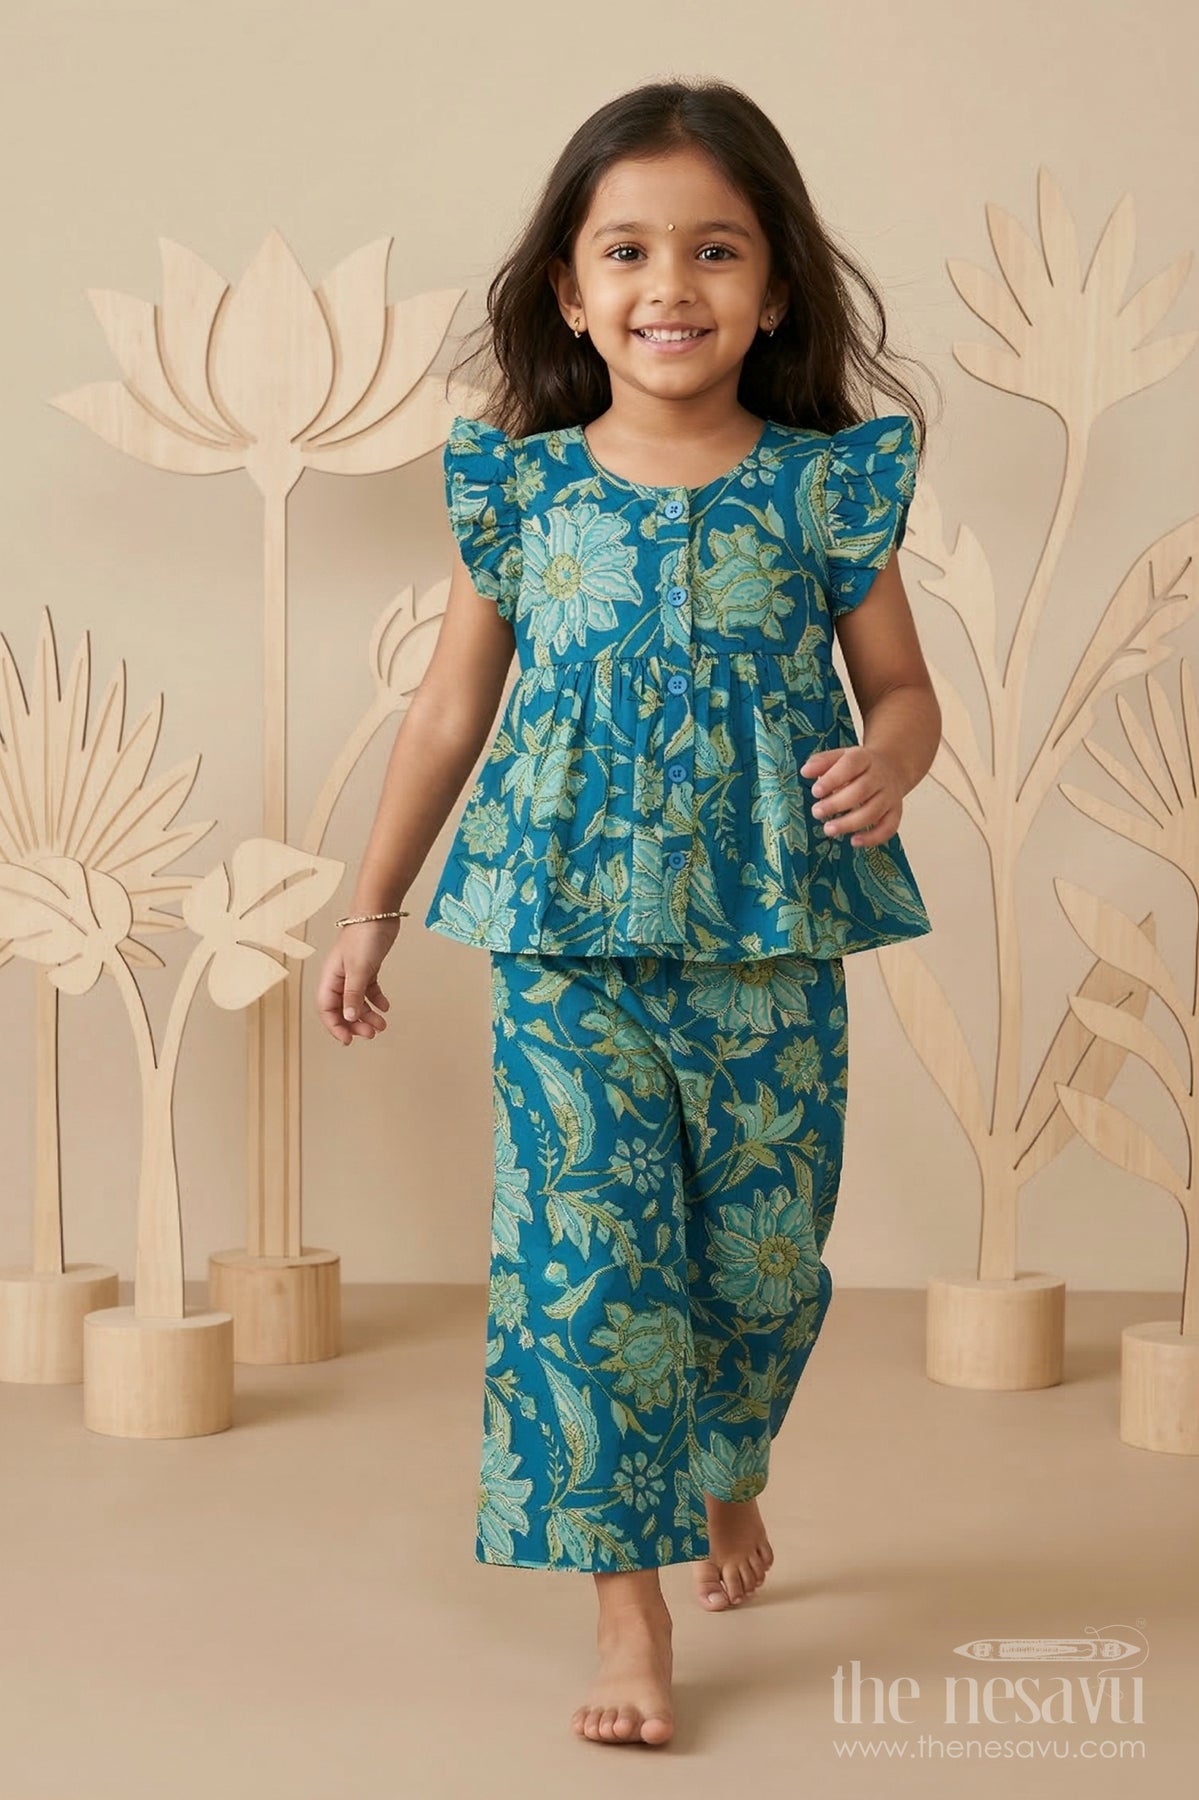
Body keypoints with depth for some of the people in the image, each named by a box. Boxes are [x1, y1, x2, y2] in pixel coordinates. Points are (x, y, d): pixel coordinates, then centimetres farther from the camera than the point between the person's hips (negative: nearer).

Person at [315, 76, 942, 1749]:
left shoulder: (826, 487, -1)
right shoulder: (520, 491, 1)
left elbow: (902, 685, 8)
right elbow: (451, 712, 9)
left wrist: (889, 763, -16)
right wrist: (372, 909, 12)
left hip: (771, 952, 1)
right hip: (569, 950, 0)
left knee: (765, 1260, 12)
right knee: (589, 1268, -4)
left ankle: (727, 1472, 44)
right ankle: (630, 1607, 10)